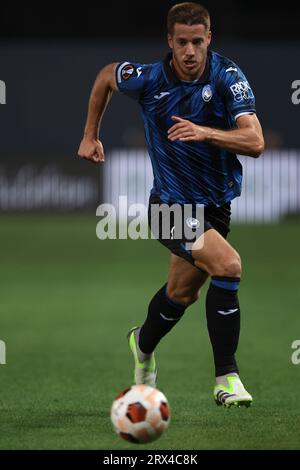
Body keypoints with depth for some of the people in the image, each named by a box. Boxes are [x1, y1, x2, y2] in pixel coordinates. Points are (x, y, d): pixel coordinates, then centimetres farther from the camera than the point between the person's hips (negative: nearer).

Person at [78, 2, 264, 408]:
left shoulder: (227, 76, -16)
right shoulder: (148, 79, -15)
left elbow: (254, 142, -25)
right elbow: (106, 76, 8)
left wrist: (204, 132, -40)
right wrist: (90, 135, 13)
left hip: (216, 204, 3)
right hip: (171, 206, -3)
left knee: (183, 292, 21)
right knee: (228, 264, -26)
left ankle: (144, 344, 53)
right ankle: (226, 377, -16)